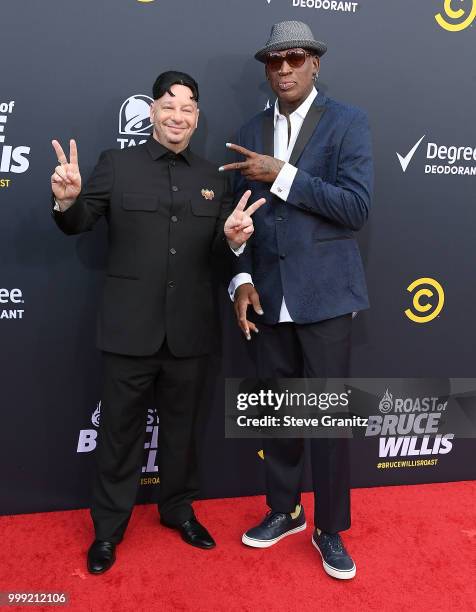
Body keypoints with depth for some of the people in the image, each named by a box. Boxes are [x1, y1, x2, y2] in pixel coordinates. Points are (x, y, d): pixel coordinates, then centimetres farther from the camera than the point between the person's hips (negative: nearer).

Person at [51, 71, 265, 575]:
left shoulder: (213, 179, 9)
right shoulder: (116, 164, 1)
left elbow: (217, 251, 8)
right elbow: (77, 224, -3)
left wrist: (233, 237, -14)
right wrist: (67, 200, -24)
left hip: (189, 329, 3)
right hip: (130, 327, -2)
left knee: (181, 424, 18)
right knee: (120, 428, 10)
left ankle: (177, 508, 40)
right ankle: (108, 527, 30)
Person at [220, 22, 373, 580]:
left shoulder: (347, 122, -1)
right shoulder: (251, 133, 12)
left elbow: (356, 206, -12)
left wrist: (282, 175, -17)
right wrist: (242, 279, -2)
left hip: (324, 293, -4)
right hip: (268, 297, 4)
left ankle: (330, 529, 24)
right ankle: (284, 511, 34)